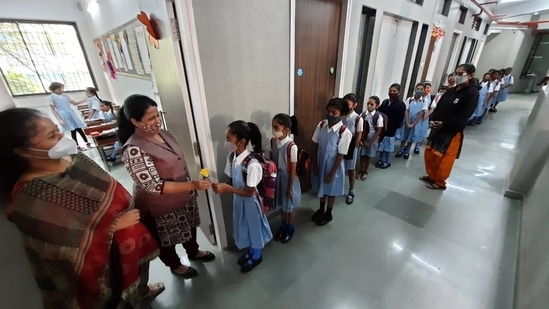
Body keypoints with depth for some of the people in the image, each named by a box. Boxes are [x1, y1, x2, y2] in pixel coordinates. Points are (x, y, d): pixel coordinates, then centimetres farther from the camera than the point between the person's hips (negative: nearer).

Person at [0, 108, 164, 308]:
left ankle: (142, 290, 63)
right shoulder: (31, 199, -31)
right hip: (103, 256, -7)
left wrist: (130, 213, 6)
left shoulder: (74, 158, -9)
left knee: (140, 270, 33)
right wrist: (113, 225, -25)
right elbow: (67, 249, -28)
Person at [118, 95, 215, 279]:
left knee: (189, 226, 28)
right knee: (166, 240, 21)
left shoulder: (163, 133, -4)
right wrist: (193, 185, -36)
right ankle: (175, 265, 48)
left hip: (183, 197, 7)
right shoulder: (133, 150, -28)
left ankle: (193, 252, 55)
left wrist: (190, 189, 13)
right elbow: (154, 186, -30)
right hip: (160, 206, -7)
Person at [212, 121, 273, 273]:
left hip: (250, 201, -7)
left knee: (254, 227, 18)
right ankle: (251, 251, 54)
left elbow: (249, 192, -25)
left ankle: (257, 256, 46)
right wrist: (221, 186, -19)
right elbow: (232, 180, 1)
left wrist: (227, 189, -31)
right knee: (245, 226, 27)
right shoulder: (231, 156, -10)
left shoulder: (253, 165, -33)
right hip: (238, 199, 7)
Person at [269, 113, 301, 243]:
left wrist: (290, 188, -12)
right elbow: (271, 161, 3)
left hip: (288, 178, -5)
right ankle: (283, 226, 47)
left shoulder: (291, 146, -25)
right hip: (277, 177, 5)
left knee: (289, 206, 17)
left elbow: (293, 170, -18)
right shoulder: (272, 141, -8)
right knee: (282, 205, 24)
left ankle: (290, 229, 41)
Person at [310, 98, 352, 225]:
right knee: (321, 188, 23)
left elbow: (340, 155, -18)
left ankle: (328, 214, 41)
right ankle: (321, 209, 48)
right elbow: (315, 145, -3)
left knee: (331, 191, 17)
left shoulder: (345, 132, -23)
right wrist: (314, 164, -3)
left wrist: (332, 173, -14)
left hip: (333, 166, -4)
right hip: (320, 163, 4)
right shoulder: (321, 125, -10)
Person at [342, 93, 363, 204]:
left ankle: (351, 191, 29)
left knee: (351, 169, 13)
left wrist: (353, 148, -7)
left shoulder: (358, 119, -12)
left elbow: (358, 136, -9)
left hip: (351, 146, -2)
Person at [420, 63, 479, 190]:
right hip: (437, 129, 7)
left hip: (452, 132, -7)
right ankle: (431, 176, 34)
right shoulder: (451, 90, 10)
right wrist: (433, 120, -8)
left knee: (443, 159, 3)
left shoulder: (472, 93, -11)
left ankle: (440, 183, 21)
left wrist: (444, 124, -20)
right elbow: (439, 106, 9)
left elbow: (463, 116, -18)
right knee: (429, 154, 15)